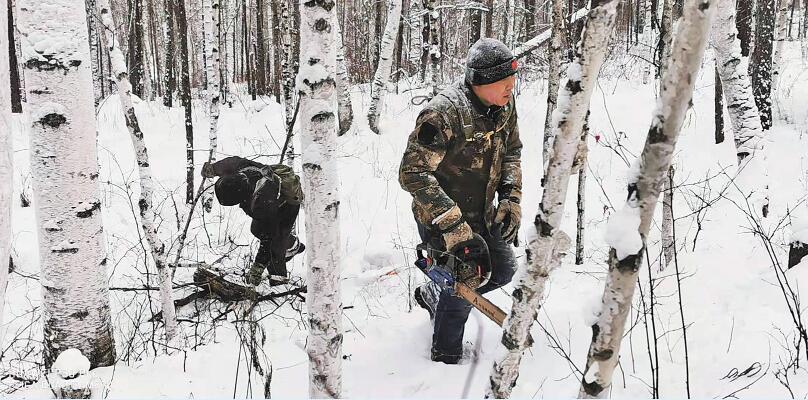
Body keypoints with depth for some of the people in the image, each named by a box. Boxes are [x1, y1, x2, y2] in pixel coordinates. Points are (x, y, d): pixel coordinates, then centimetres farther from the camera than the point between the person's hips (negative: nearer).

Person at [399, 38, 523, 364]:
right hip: (440, 219, -8)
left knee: (502, 271, 17)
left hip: (482, 214, 8)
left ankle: (432, 294, 39)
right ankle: (446, 360, 24)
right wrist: (452, 224, -34)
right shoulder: (444, 114, -31)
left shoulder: (504, 104, -6)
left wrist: (511, 198, -4)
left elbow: (511, 151, 10)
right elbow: (412, 173, -31)